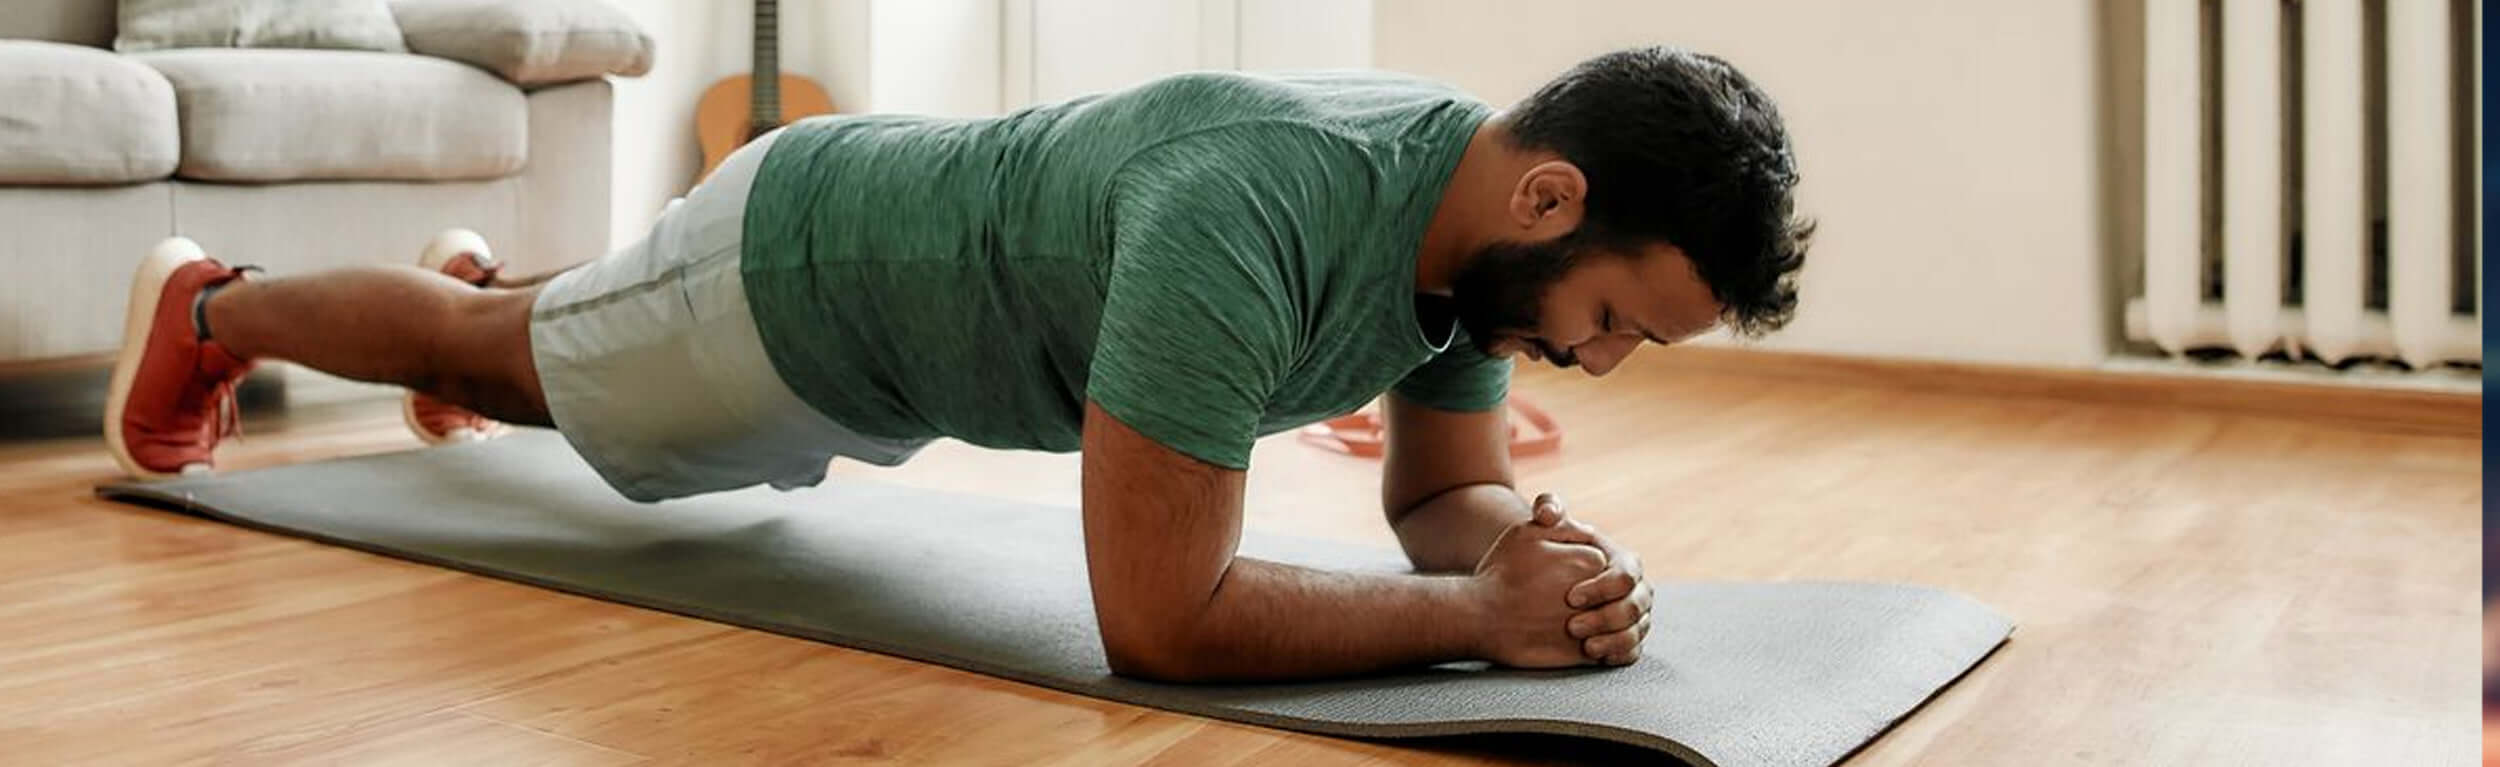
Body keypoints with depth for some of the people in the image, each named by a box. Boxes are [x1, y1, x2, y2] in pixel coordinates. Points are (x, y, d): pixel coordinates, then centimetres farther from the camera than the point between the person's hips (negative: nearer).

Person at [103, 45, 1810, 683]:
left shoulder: (1477, 227, -19)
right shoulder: (1241, 223, -47)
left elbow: (1445, 492, -8)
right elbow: (1160, 619, -45)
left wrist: (1544, 545, -30)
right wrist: (1488, 613, -42)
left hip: (907, 295, 7)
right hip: (799, 263, -6)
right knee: (495, 357, 23)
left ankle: (487, 285, 69)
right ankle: (210, 310, 51)